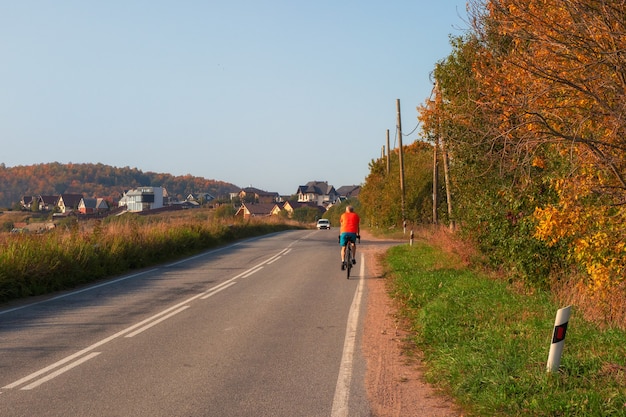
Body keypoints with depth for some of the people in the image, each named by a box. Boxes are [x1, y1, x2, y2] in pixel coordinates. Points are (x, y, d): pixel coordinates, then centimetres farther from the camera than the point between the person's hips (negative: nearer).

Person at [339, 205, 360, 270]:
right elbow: (358, 227, 20)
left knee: (343, 248, 12)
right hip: (353, 233, 0)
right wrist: (358, 235, 29)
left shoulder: (343, 215, 22)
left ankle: (343, 261, -5)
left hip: (344, 233, 0)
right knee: (353, 244, 28)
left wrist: (340, 235, 31)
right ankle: (353, 259, 18)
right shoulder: (356, 216, 21)